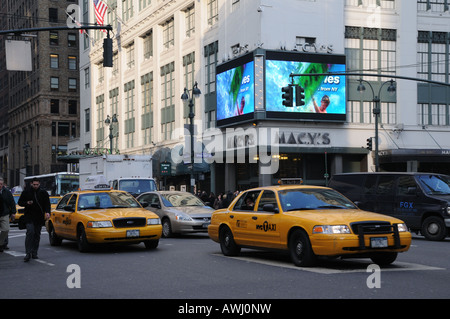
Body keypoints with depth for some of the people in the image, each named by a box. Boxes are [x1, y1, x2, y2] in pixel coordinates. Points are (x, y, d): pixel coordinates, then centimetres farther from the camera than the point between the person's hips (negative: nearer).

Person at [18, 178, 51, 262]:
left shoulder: (43, 193, 6)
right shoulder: (26, 192, 5)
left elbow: (47, 204, 2)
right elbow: (20, 202, 11)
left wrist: (47, 212, -16)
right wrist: (26, 203, -11)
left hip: (39, 217, 2)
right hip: (29, 217, -2)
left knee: (37, 235, 6)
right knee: (30, 232, -17)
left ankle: (34, 253, 15)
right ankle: (28, 253, -20)